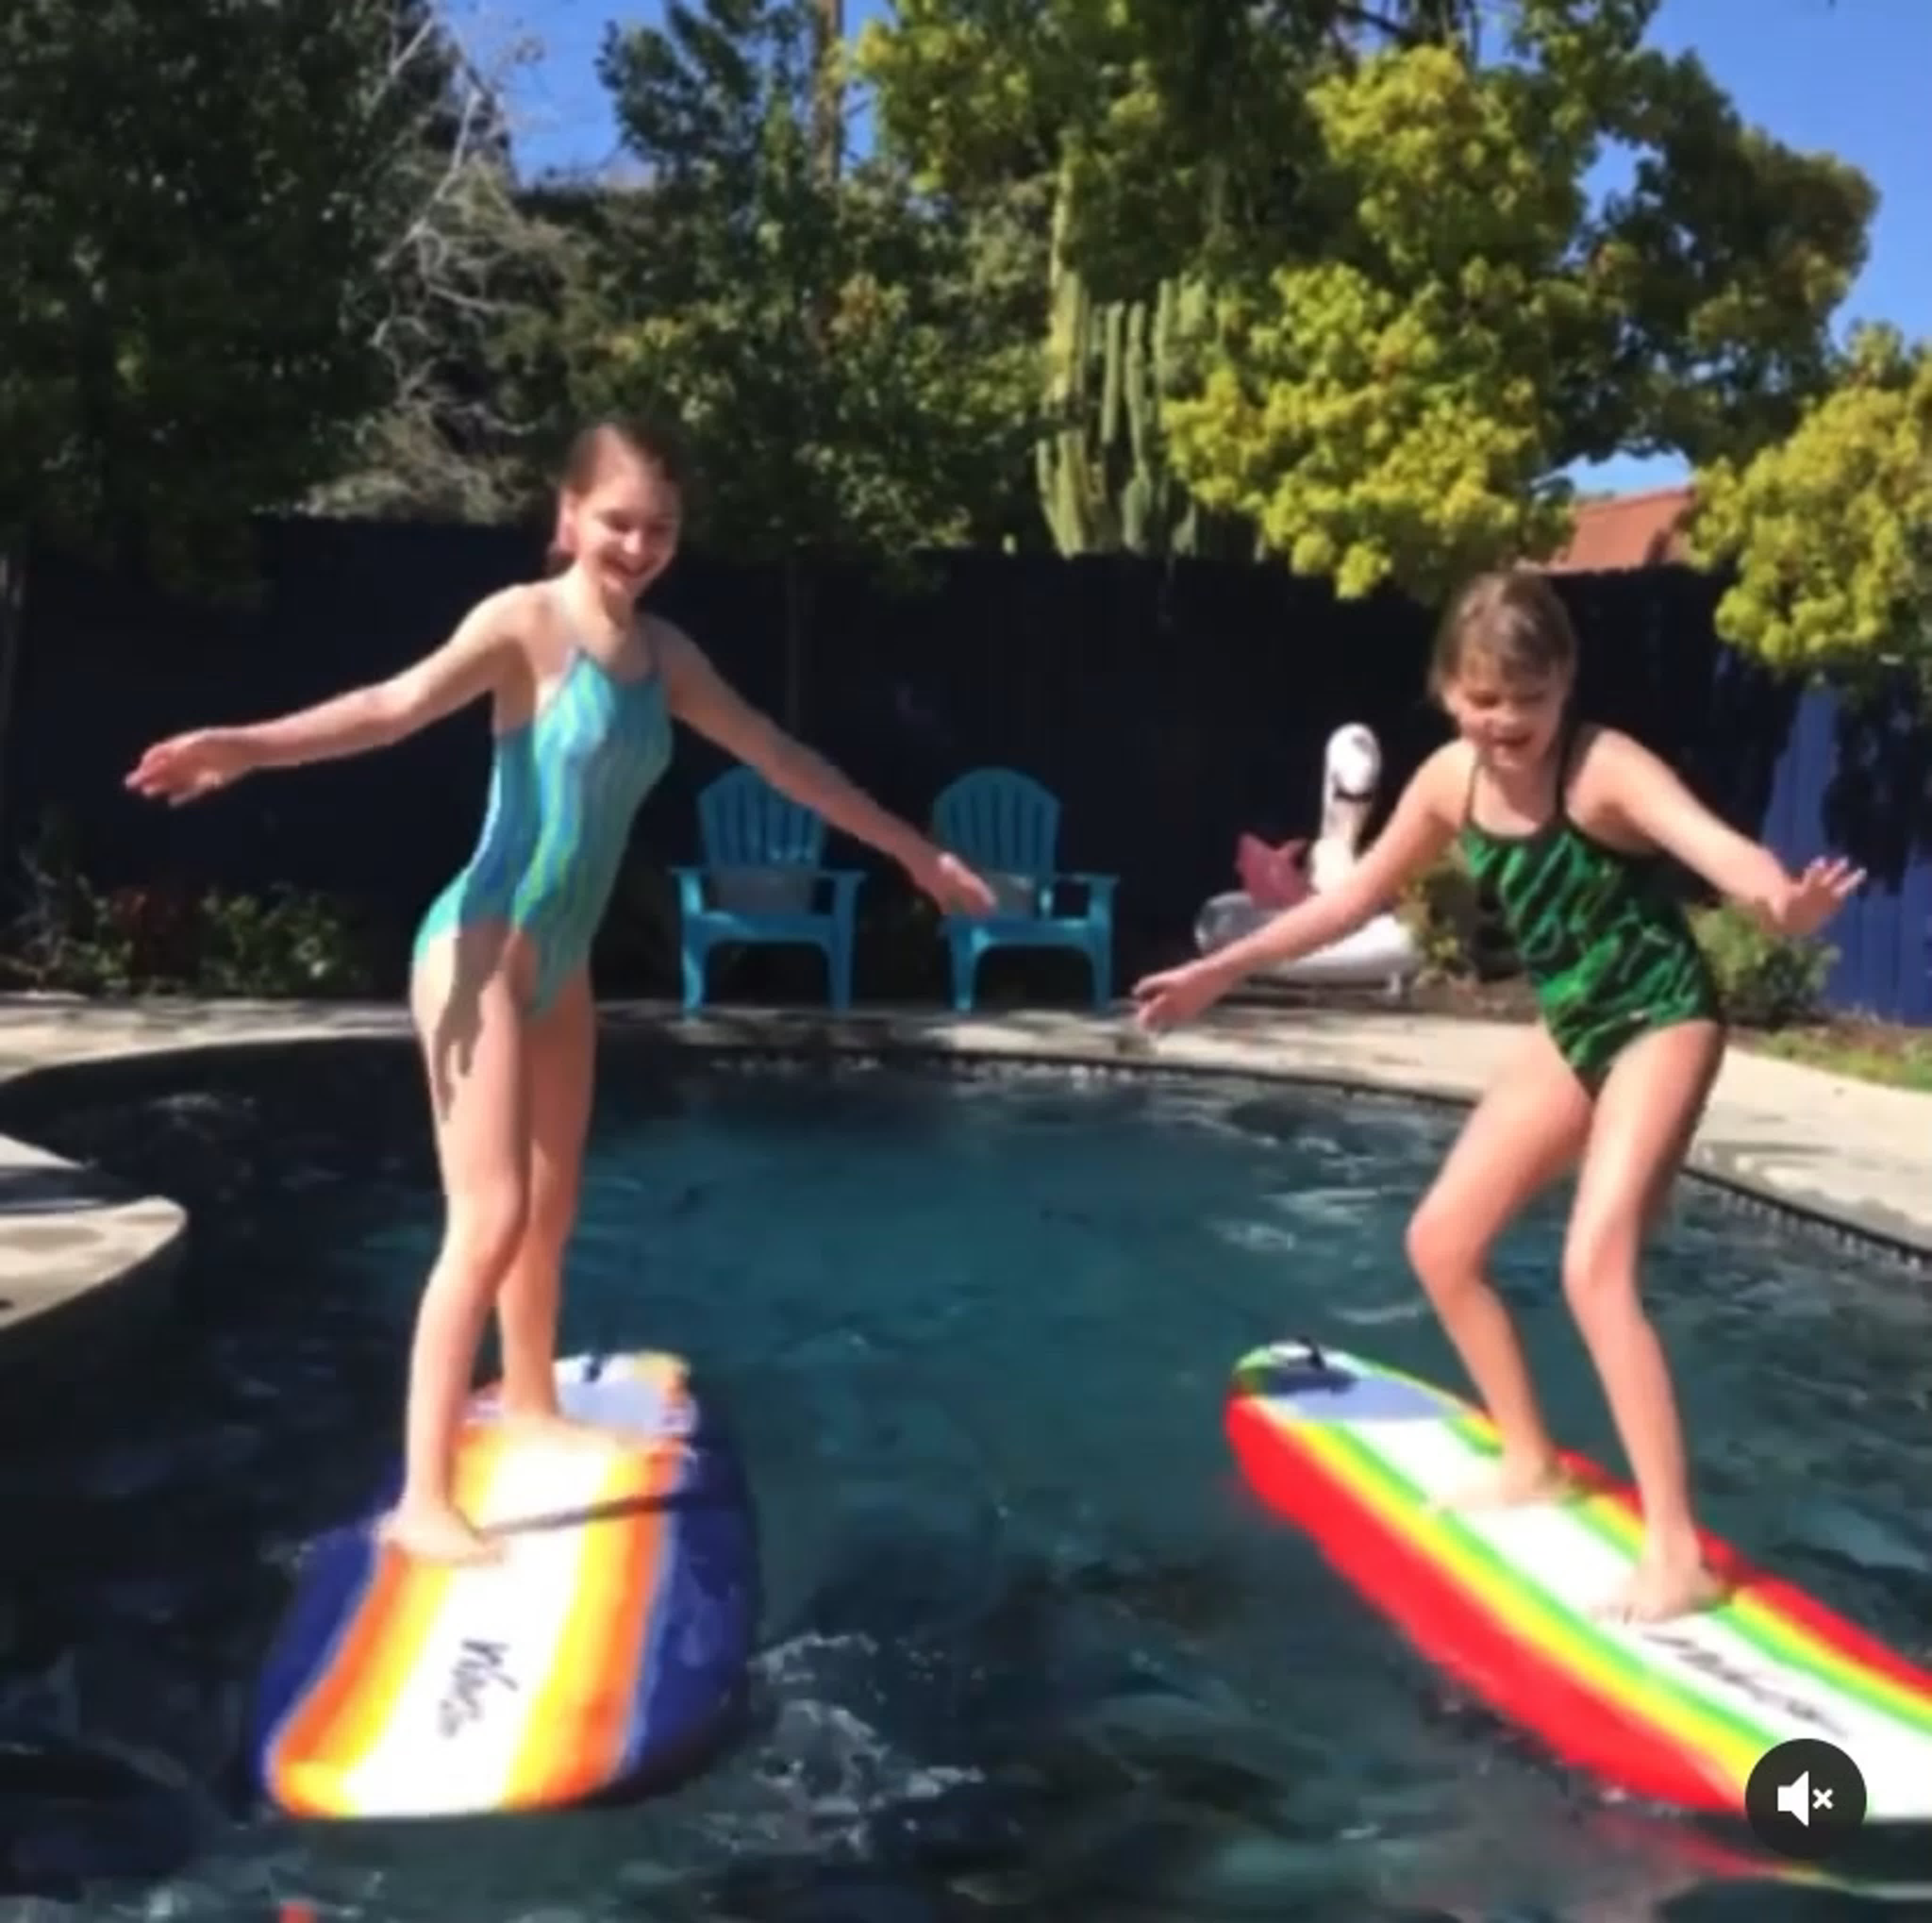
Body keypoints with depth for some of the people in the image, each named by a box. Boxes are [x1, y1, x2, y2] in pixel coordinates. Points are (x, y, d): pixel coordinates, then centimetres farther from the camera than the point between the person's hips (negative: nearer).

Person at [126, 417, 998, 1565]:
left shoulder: (664, 654, 9)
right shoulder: (527, 621, -11)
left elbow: (782, 759, 19)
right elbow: (401, 704, -28)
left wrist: (911, 849, 25)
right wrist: (251, 747, -47)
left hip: (565, 960, 7)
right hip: (485, 948, -7)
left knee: (553, 1210, 20)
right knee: (490, 1221, -12)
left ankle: (532, 1405, 41)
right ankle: (424, 1501, -6)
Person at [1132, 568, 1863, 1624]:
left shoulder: (1605, 767, -24)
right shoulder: (1451, 779, -4)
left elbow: (1711, 840, -43)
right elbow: (1355, 897, 9)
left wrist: (1782, 901, -67)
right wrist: (1222, 969, 12)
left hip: (1663, 1019, -7)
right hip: (1569, 1030, 8)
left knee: (1595, 1267, -21)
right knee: (1442, 1241, 9)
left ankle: (1677, 1554, -12)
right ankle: (1532, 1462, 26)